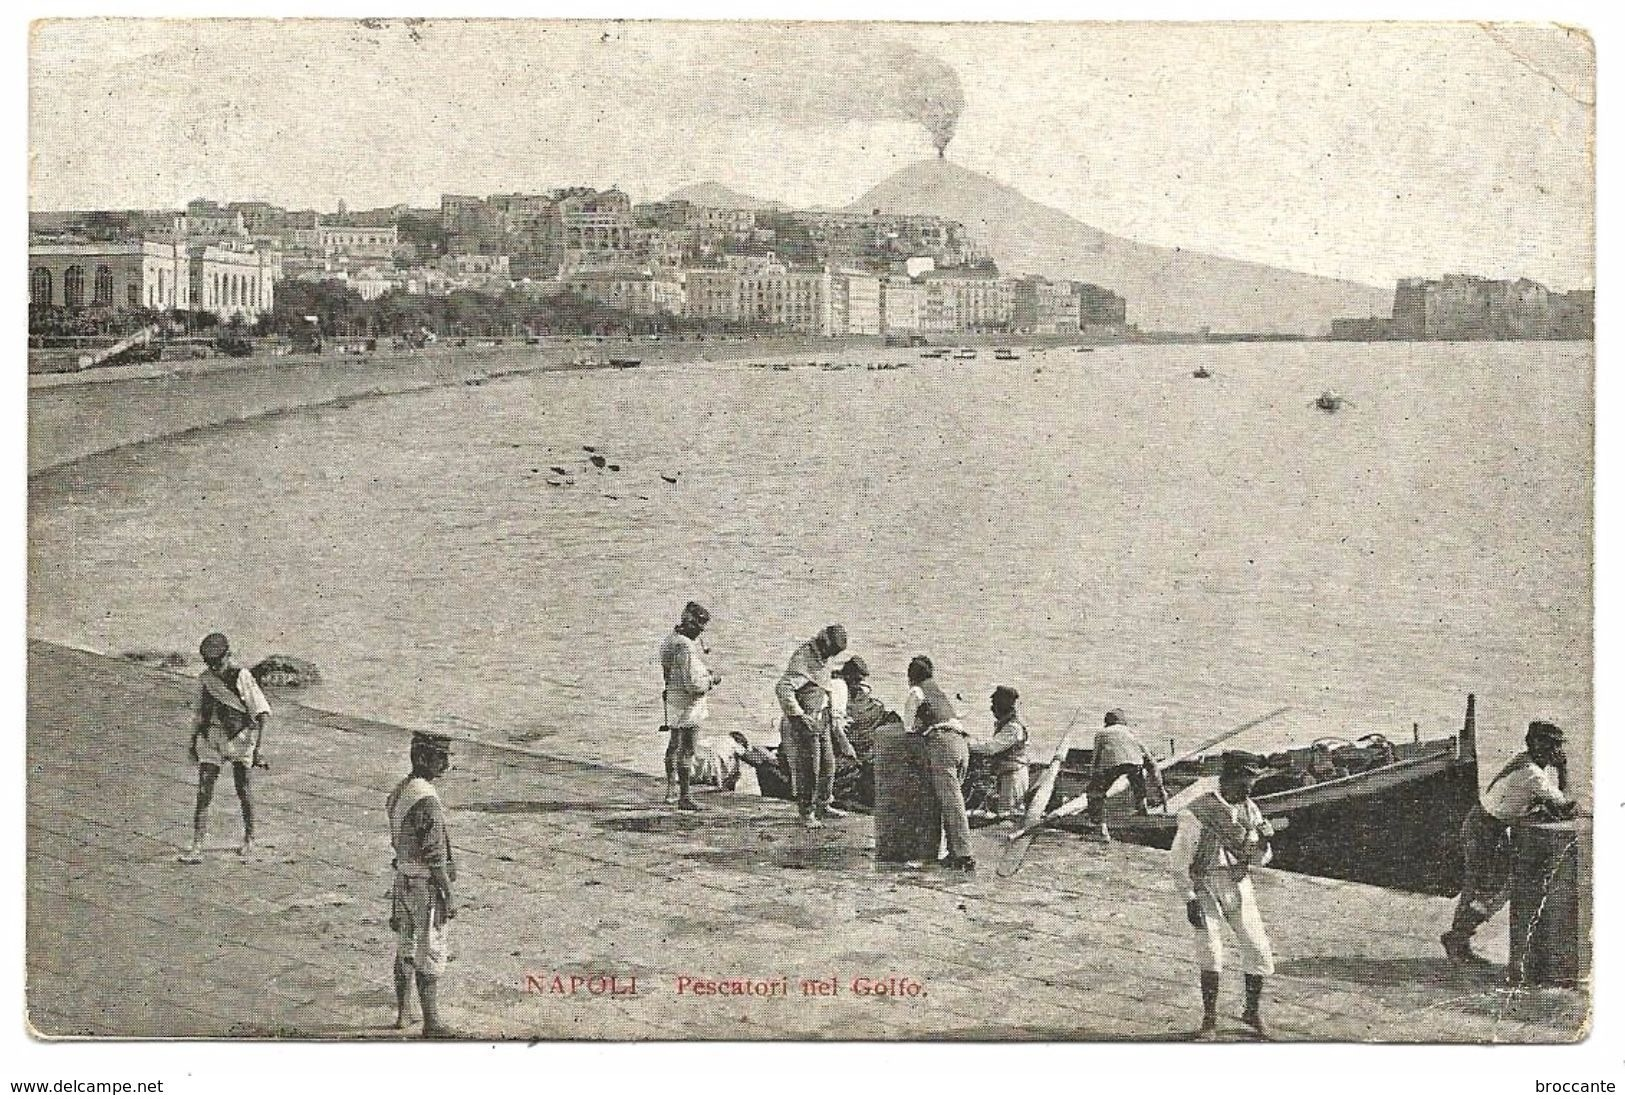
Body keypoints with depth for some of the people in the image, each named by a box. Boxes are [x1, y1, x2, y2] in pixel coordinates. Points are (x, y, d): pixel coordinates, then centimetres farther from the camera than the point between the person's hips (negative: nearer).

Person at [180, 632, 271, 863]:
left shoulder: (241, 676, -11)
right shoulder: (204, 679, 5)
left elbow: (262, 711, -15)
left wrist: (260, 746, -23)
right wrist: (193, 741, 22)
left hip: (240, 737, -4)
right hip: (211, 738, 4)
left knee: (244, 792, 8)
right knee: (203, 794, -5)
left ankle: (249, 839, 28)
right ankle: (196, 848, -8)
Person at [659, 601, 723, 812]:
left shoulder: (671, 638, 7)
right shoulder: (686, 647, -24)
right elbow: (693, 684, -27)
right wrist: (712, 679, -10)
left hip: (672, 700, 10)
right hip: (688, 704, -10)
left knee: (674, 747, 21)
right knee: (686, 751, -4)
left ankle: (670, 792, 32)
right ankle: (684, 797, 0)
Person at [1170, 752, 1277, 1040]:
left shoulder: (1250, 809, 4)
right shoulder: (1197, 812, -14)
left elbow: (1259, 860, 11)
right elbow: (1178, 860, -9)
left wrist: (1263, 843, -11)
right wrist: (1189, 900, -13)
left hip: (1240, 887, 5)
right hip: (1206, 888, -5)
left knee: (1259, 952, 1)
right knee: (1211, 953, -13)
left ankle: (1252, 1012, 23)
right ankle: (1209, 1021, 2)